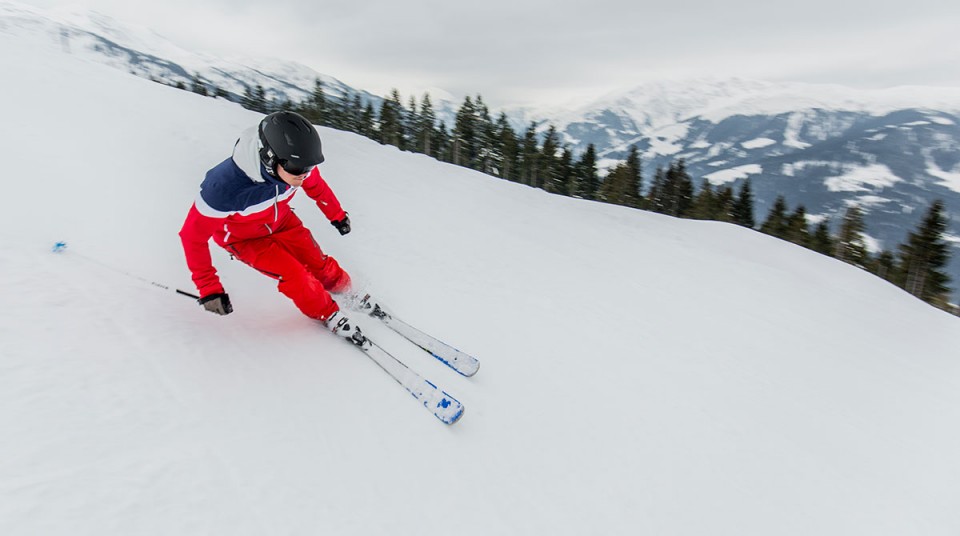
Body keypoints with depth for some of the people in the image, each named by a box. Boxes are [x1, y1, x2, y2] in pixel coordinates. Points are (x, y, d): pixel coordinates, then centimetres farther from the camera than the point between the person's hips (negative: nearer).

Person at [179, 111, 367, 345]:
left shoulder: (295, 164, -29)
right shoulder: (225, 187, -43)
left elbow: (315, 184, -4)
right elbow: (193, 234, -28)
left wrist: (337, 214, 11)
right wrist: (208, 288, -27)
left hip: (280, 220, 4)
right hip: (242, 237, -3)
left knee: (317, 263, 1)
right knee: (294, 275, -16)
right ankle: (330, 315, 9)